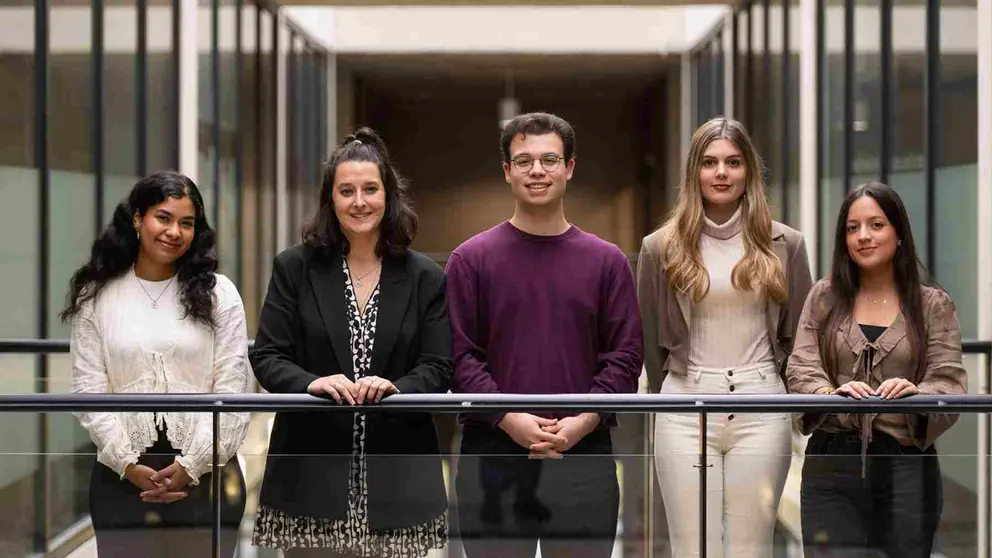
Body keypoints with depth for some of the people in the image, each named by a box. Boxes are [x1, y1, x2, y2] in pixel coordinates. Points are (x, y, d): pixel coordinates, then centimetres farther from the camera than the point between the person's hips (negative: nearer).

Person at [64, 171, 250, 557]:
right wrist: (129, 465, -9)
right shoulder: (96, 297, 6)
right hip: (122, 476, 0)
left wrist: (191, 465, -9)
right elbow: (89, 391, 0)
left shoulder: (218, 293, 4)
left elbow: (231, 391, -1)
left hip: (205, 474, 0)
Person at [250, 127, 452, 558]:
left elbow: (437, 369, 4)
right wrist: (312, 383, -18)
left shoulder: (425, 278, 8)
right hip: (312, 470, 0)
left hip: (396, 470, 1)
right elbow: (266, 357, 2)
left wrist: (395, 388, -18)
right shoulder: (294, 268, 7)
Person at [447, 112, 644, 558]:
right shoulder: (471, 259, 3)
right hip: (494, 456, -1)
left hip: (584, 457, 1)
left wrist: (583, 422, -12)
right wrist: (511, 420, -15)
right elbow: (458, 354, -3)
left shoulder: (606, 261, 7)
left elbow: (625, 355, 3)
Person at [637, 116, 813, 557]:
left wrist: (787, 394, 13)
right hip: (686, 409, 0)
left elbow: (798, 333, 12)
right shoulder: (661, 247, 5)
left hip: (761, 408, 0)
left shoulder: (784, 245, 6)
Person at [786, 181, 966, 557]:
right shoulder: (824, 297, 10)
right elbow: (801, 371, 1)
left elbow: (949, 381, -2)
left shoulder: (933, 305, 7)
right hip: (832, 462, 0)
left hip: (906, 464, 0)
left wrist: (917, 393, -25)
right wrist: (832, 392, -21)